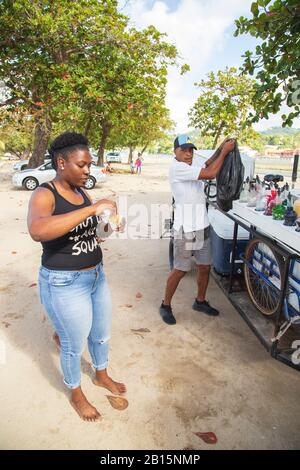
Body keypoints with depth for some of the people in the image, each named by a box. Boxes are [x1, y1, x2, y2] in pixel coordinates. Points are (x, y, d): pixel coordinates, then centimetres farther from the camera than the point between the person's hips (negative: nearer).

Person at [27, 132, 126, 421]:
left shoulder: (81, 192, 3)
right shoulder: (44, 195, -18)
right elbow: (38, 231, -40)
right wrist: (92, 209, -39)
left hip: (96, 276, 7)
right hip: (64, 283, -7)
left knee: (101, 334, 24)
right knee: (75, 345, 15)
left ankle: (101, 375, 52)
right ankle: (76, 394, 43)